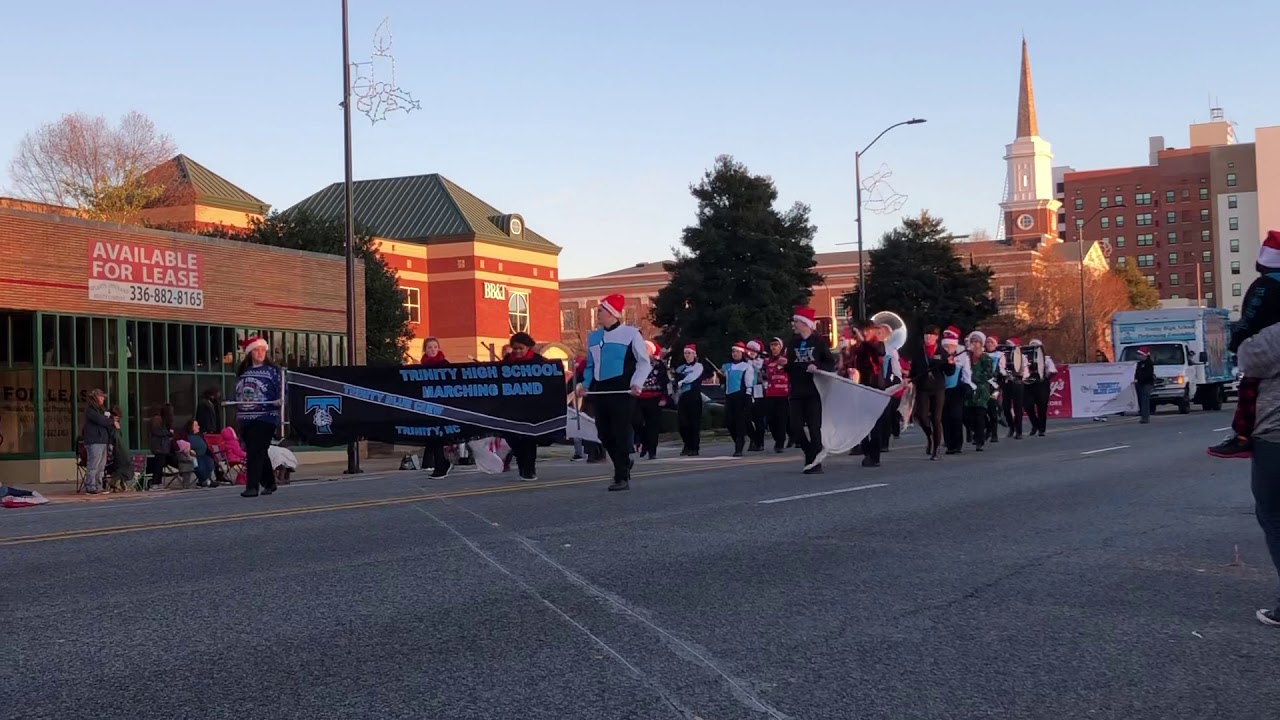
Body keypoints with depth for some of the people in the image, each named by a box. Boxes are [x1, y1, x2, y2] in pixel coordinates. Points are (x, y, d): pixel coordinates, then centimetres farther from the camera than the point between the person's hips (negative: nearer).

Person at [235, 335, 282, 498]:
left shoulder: (272, 370, -1)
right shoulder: (242, 371, 13)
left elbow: (280, 391, -4)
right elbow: (238, 392, 23)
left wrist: (279, 400, -23)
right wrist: (236, 403, 8)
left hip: (265, 417, -5)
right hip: (246, 418, 5)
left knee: (255, 452, -13)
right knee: (260, 453, 13)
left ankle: (252, 486, -13)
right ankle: (269, 483, 26)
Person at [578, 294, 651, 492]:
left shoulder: (631, 334, -4)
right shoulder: (593, 336, 15)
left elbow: (644, 362, -3)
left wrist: (637, 383, -14)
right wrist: (585, 385, 8)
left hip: (622, 391, -6)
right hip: (600, 391, 6)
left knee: (621, 434, -6)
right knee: (604, 434, 8)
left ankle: (622, 477, -1)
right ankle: (623, 465, 30)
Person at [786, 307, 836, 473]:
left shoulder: (819, 341, -2)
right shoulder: (793, 343, 13)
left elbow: (831, 364, -3)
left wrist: (817, 368, -20)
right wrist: (786, 364, -3)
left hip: (814, 391, -5)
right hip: (796, 392, 5)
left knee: (814, 427, -4)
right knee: (796, 427, -2)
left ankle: (814, 462, 6)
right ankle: (816, 453, 18)